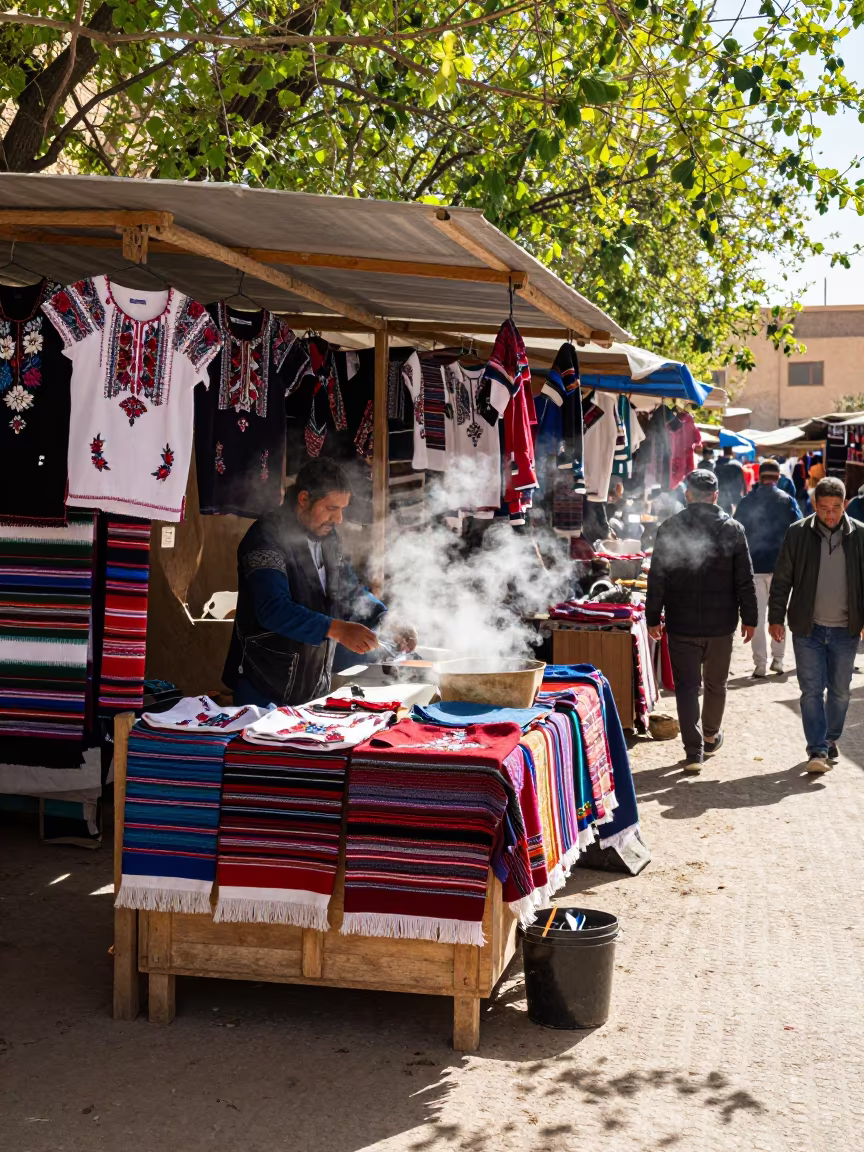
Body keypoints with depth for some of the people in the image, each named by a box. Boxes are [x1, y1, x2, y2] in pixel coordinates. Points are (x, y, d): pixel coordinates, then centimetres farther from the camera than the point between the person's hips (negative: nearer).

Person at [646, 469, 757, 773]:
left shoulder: (669, 528, -6)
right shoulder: (732, 529, -4)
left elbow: (657, 579, -4)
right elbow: (745, 580, -1)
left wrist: (653, 618, 4)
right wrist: (749, 618, 8)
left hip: (681, 623, -1)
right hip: (721, 623, 1)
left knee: (686, 686, 4)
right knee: (716, 684, 19)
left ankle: (694, 752, -2)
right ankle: (711, 737, 37)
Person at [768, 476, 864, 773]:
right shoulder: (798, 534, -4)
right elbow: (781, 579, 2)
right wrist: (776, 617, -1)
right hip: (808, 628, -1)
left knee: (840, 691, 12)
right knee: (811, 690, -3)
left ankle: (831, 740, 30)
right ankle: (818, 750, 0)